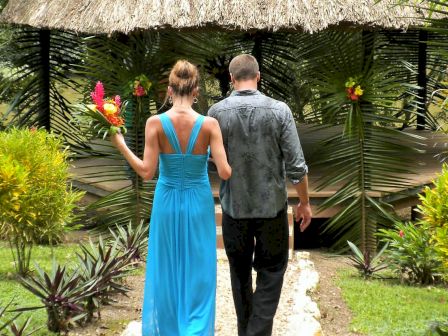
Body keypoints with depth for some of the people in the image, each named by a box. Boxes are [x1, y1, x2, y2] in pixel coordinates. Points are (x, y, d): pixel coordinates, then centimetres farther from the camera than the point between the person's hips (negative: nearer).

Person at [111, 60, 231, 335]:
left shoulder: (155, 123, -12)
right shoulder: (209, 124, -13)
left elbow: (147, 172, -12)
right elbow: (225, 172, -16)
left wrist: (121, 145, -1)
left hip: (167, 204, 1)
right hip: (199, 204, -1)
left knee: (166, 273, 16)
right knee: (198, 275, 10)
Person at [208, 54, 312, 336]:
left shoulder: (217, 112, -7)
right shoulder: (279, 110, -11)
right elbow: (296, 165, -9)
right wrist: (305, 202, 4)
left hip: (234, 206, 2)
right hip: (272, 205, -1)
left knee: (240, 272, 18)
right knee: (271, 271, 10)